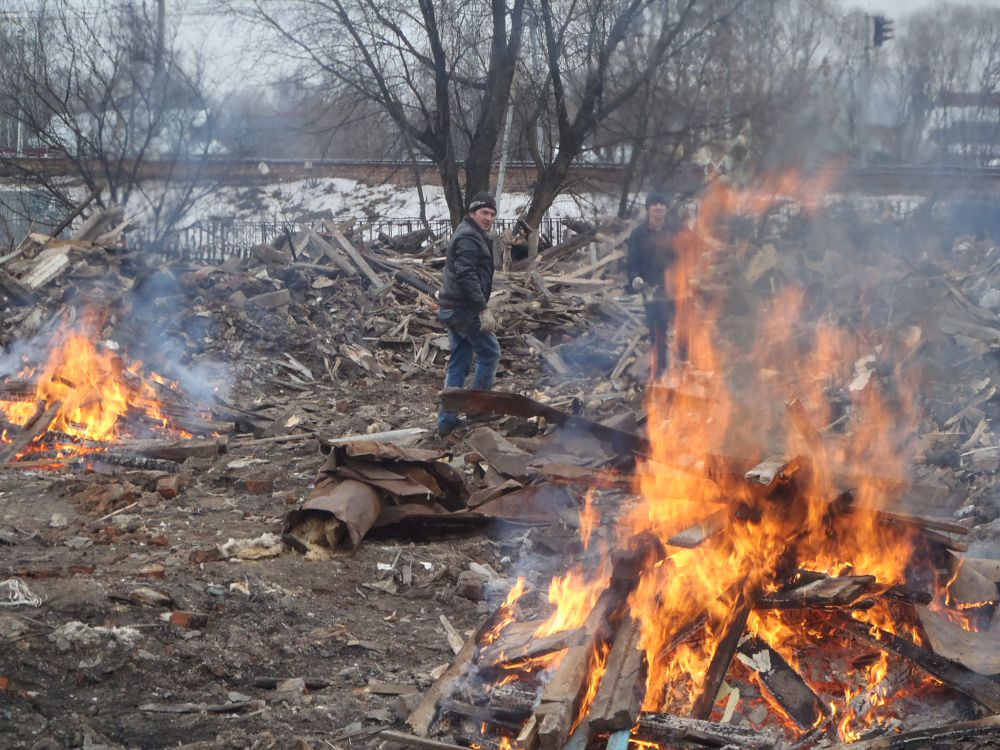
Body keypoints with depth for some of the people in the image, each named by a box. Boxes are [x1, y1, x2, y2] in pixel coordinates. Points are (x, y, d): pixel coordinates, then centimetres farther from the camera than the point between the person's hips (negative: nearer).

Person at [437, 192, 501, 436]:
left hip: (453, 309, 10)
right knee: (490, 353, 1)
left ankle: (447, 420, 11)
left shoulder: (471, 235, 21)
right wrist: (483, 309, -27)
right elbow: (466, 276, -24)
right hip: (465, 309, -10)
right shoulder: (469, 237, -14)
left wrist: (481, 307, 30)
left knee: (458, 363, 10)